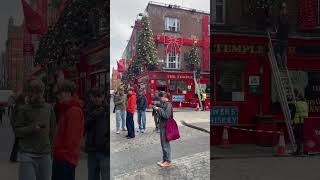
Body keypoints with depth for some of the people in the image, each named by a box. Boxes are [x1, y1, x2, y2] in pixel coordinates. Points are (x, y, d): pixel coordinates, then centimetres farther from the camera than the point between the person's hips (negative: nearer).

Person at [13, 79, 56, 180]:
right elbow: (16, 130, -3)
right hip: (27, 154, -3)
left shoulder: (49, 108, 6)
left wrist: (50, 145, 10)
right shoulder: (24, 110, -2)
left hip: (45, 154, 3)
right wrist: (32, 128, -18)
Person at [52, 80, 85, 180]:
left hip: (66, 158, -10)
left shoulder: (74, 111, -17)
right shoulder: (66, 109, 16)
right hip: (61, 156, 10)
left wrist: (65, 153, -18)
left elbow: (72, 137, -21)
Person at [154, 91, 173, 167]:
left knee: (166, 144, -2)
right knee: (163, 144, 15)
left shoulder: (168, 104, -15)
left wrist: (159, 109, -20)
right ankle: (164, 159, 25)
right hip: (162, 126, 9)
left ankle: (168, 161, 8)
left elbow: (166, 115, -24)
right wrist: (157, 109, 2)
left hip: (166, 127, -9)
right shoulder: (163, 103, 11)